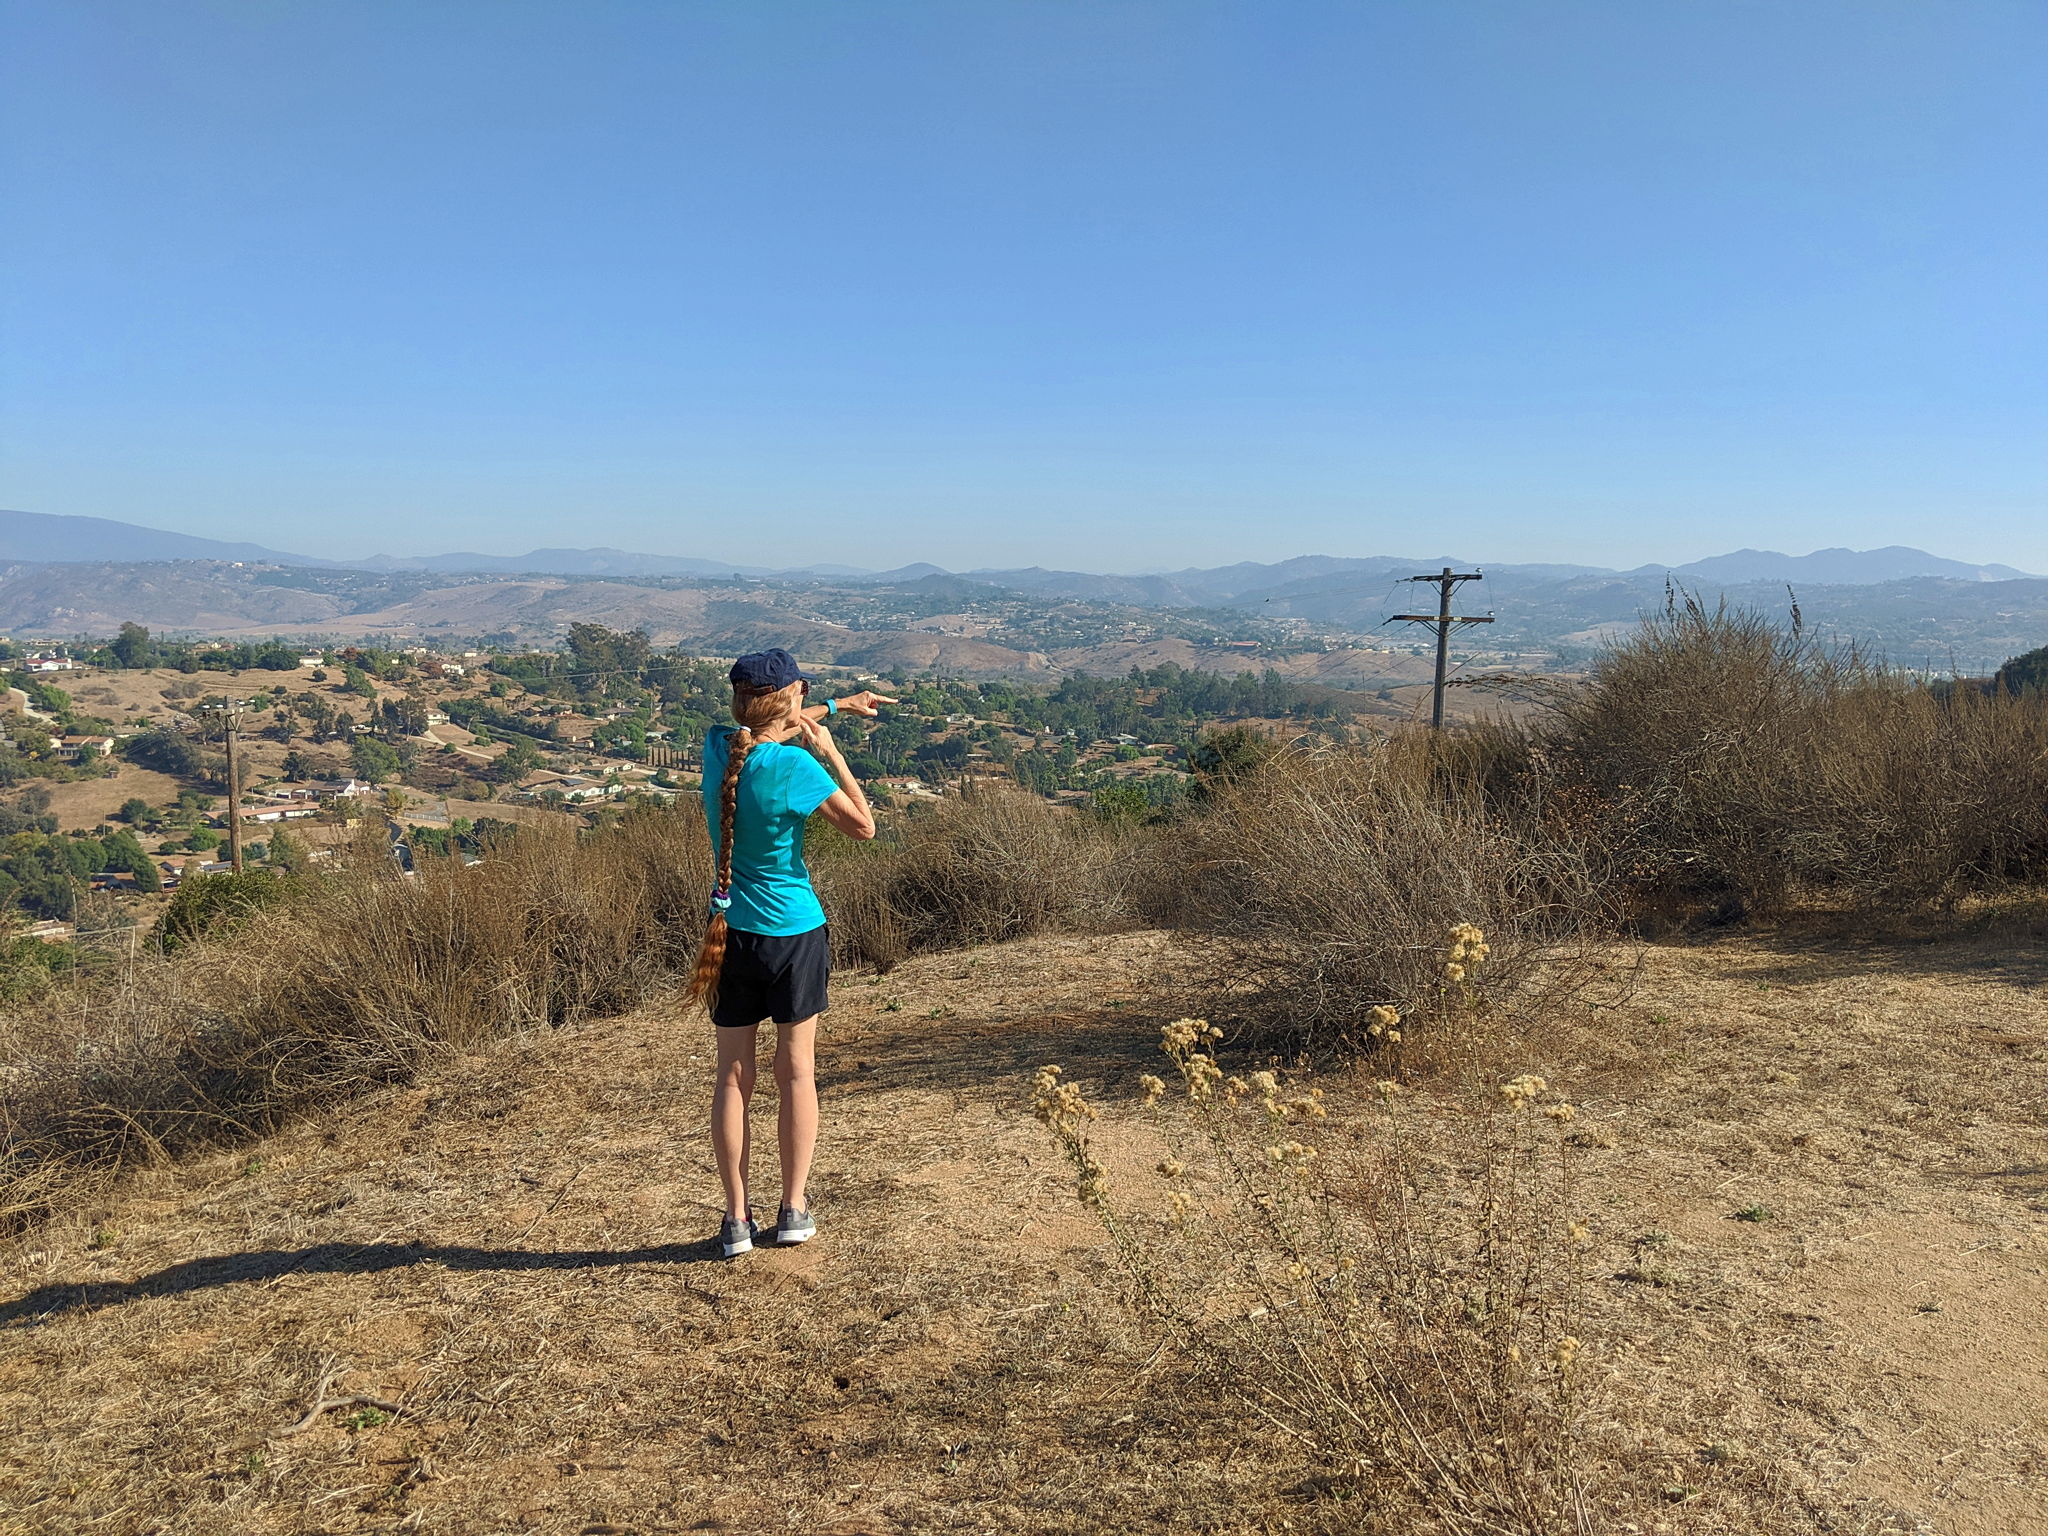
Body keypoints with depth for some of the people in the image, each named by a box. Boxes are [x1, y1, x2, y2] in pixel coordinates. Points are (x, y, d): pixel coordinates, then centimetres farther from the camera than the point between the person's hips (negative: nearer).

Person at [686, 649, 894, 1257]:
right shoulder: (794, 767, -17)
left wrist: (840, 705, 27)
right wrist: (831, 752, -6)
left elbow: (771, 729, 22)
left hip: (731, 933, 4)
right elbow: (863, 826, -9)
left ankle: (737, 1219, 14)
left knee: (733, 1076, 9)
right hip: (792, 933, -4)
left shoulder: (717, 745, 0)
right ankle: (793, 1210, 17)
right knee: (797, 1070, 9)